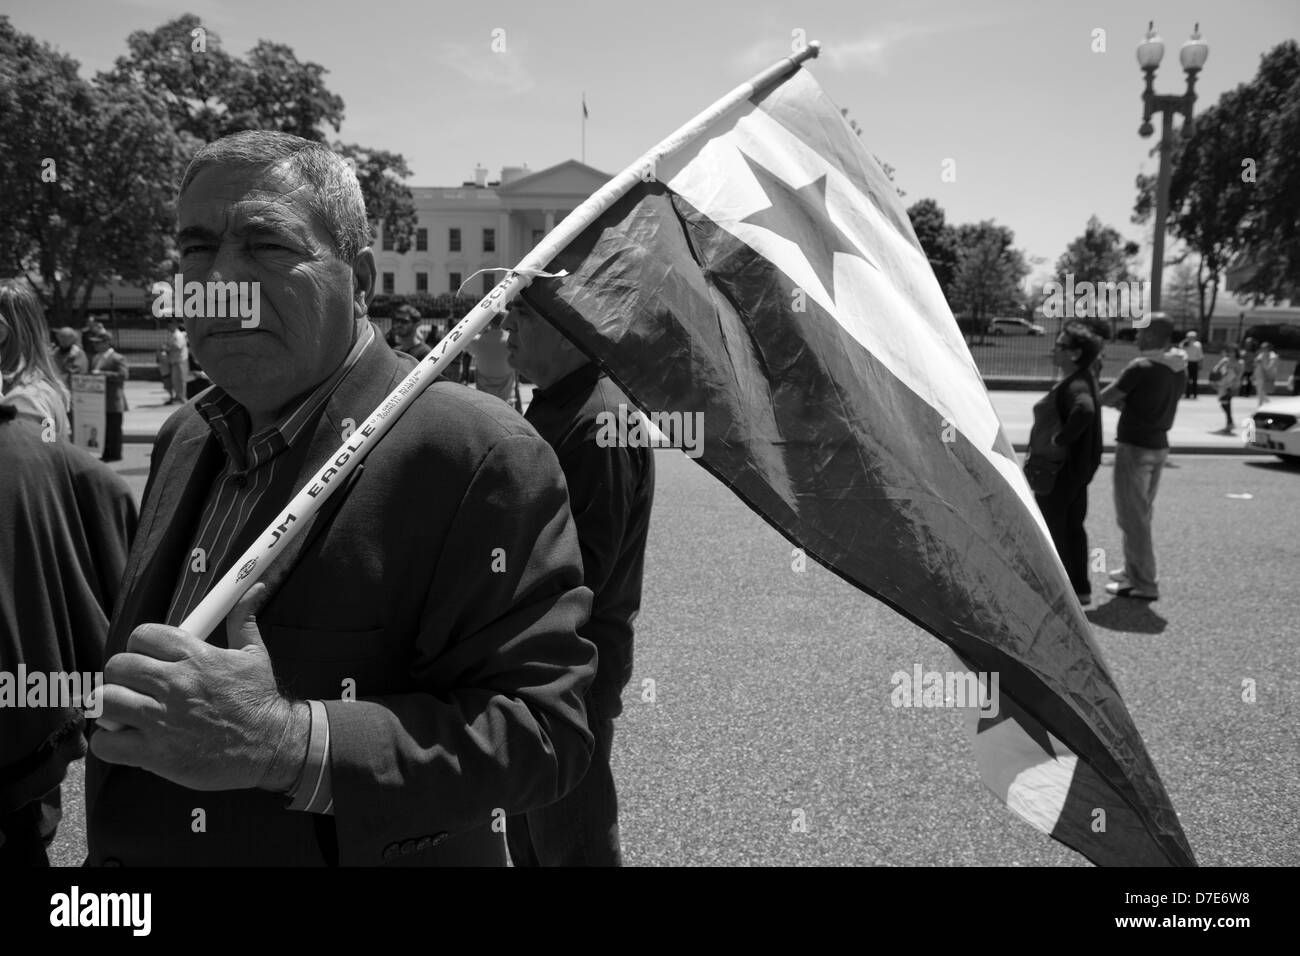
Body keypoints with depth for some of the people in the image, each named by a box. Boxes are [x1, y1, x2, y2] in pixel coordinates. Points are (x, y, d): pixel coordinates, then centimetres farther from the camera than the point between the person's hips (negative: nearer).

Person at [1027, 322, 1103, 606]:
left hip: (1059, 472, -10)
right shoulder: (1081, 380, 9)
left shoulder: (1075, 386, -23)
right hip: (1076, 468, 10)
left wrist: (1060, 439, -32)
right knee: (1073, 527, 18)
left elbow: (1085, 410, -44)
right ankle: (1080, 589, 28)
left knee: (1053, 530, 1)